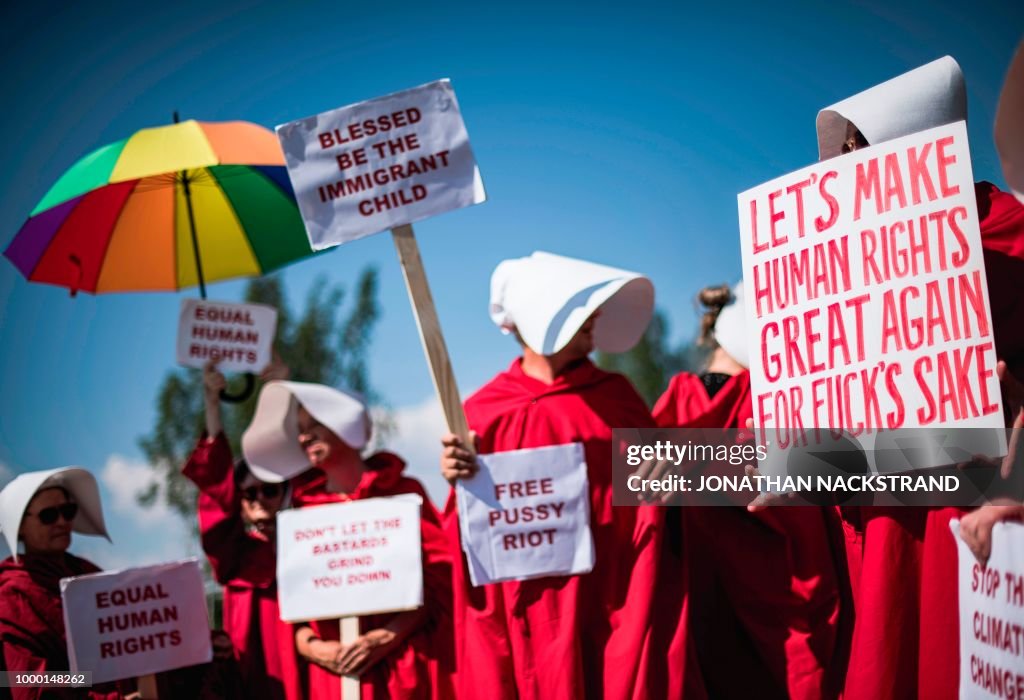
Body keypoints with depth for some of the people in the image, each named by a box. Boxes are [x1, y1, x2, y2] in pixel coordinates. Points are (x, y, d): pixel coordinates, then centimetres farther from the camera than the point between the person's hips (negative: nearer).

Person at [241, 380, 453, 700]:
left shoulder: (403, 493, 4)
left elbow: (438, 578, -2)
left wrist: (386, 637, -13)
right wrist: (313, 647, -10)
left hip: (405, 668, -2)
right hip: (334, 673, 2)